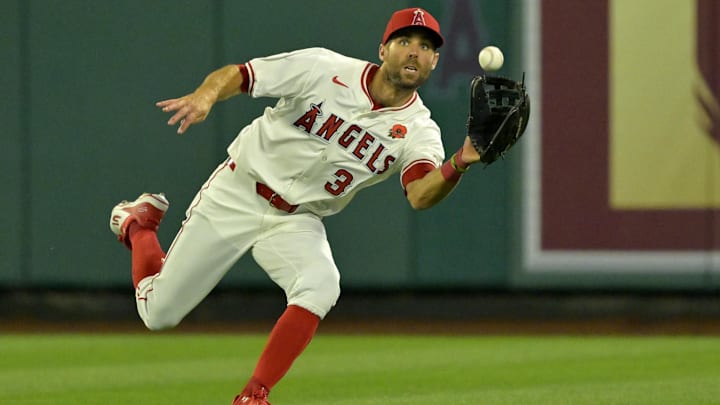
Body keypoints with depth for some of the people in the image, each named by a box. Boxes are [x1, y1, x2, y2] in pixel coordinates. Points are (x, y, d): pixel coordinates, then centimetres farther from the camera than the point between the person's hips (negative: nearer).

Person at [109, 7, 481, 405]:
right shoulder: (325, 70, -16)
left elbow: (421, 195, -32)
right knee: (158, 312, 2)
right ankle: (139, 223, 35)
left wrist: (458, 165, -53)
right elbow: (236, 75, -13)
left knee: (320, 286, -31)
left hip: (298, 222, 2)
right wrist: (204, 96, -35)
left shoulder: (418, 130, -12)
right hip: (236, 196, -2)